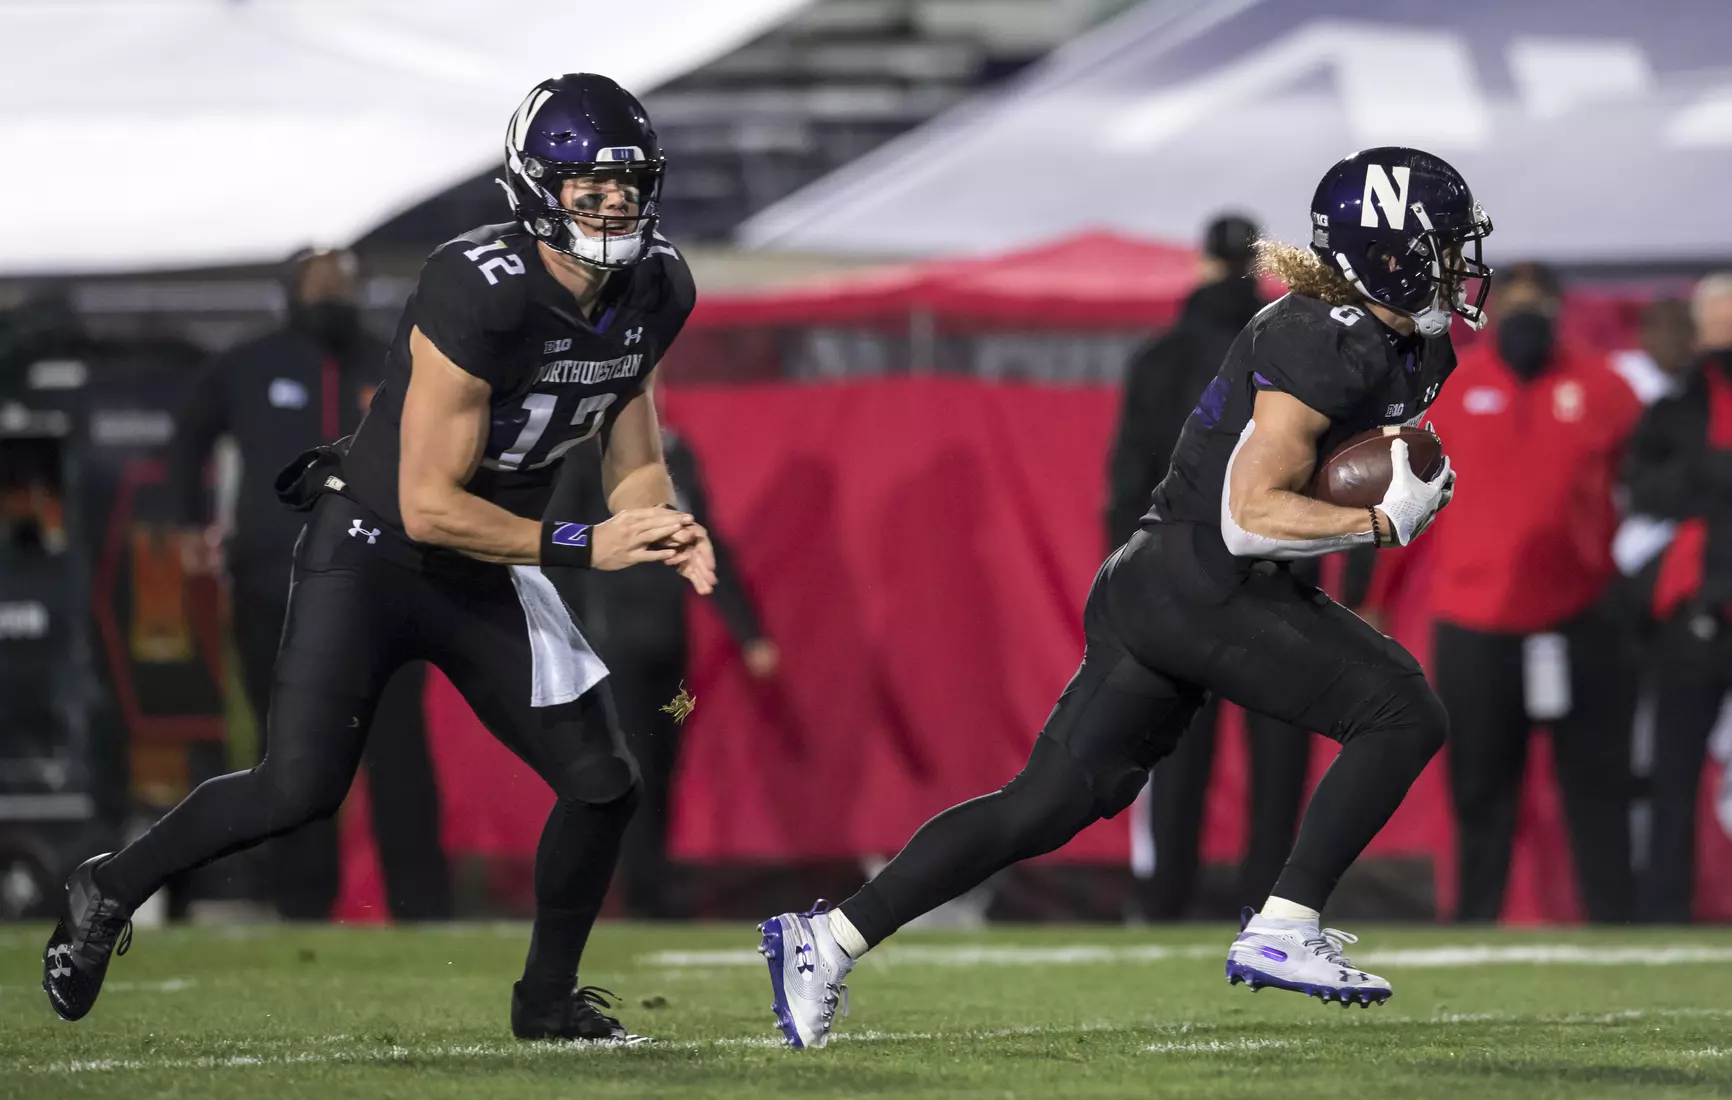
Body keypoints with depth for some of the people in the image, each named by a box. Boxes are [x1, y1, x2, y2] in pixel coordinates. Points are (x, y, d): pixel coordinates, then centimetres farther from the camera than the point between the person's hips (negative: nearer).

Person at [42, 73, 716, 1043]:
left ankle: (549, 999, 21)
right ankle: (112, 890, 7)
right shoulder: (479, 296, -28)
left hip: (487, 577, 7)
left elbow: (631, 460, 9)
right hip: (374, 553, -7)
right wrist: (583, 546, -24)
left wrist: (667, 532, -13)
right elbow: (429, 506, -26)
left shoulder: (655, 293, -5)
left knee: (604, 783, 0)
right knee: (300, 790, -18)